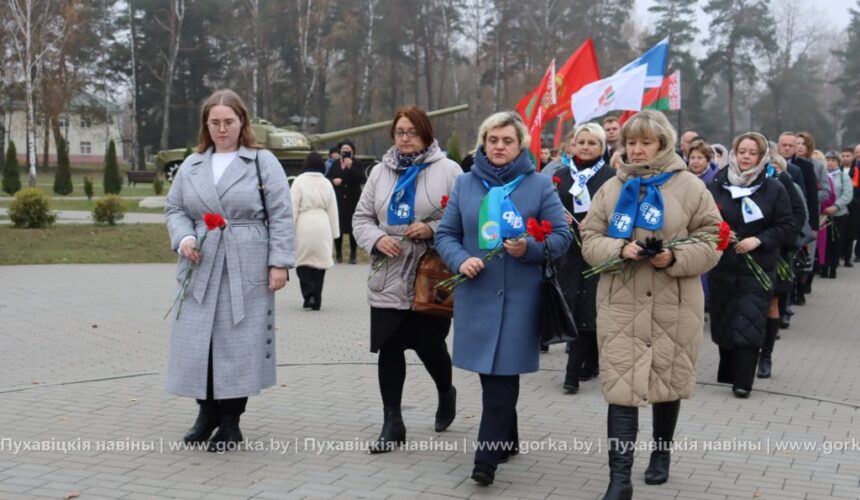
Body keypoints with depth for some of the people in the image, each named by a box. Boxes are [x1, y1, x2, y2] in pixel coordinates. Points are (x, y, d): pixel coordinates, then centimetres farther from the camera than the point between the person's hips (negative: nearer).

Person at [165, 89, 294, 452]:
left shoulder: (263, 162, 3)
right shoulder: (191, 166, 14)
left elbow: (280, 216, -2)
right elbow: (175, 209, 15)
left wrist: (279, 263, -9)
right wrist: (184, 238, -6)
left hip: (246, 272, -3)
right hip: (201, 270, 4)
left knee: (238, 343, 0)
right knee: (199, 342, 4)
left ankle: (230, 422, 12)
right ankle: (207, 412, 22)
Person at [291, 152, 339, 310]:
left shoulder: (299, 181, -6)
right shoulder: (327, 183, 4)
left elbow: (293, 207, -8)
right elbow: (333, 210, 8)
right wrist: (334, 232, 15)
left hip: (304, 226, -3)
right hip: (322, 227, 3)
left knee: (302, 261, 7)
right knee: (320, 261, 9)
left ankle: (308, 294, -11)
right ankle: (316, 301, 12)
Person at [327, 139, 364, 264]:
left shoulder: (356, 165, 2)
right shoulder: (335, 165, 10)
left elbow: (361, 179, -11)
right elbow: (327, 178, 13)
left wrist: (350, 167, -18)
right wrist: (333, 180, -9)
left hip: (352, 201, -2)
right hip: (338, 201, 2)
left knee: (353, 228, -1)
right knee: (338, 227, 2)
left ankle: (353, 255, 8)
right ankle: (338, 254, 14)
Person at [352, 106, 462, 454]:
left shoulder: (448, 171, -3)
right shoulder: (381, 172, 11)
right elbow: (361, 217, 12)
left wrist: (433, 229, -19)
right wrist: (377, 239, -8)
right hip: (388, 279, 4)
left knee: (429, 346, 4)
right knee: (389, 349, 4)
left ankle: (446, 394, 37)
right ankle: (392, 424, 14)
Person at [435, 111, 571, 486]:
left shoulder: (540, 185, 1)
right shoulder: (465, 184, 9)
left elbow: (562, 236, 1)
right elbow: (445, 233, 10)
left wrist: (530, 249, -18)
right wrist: (460, 259, -10)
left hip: (519, 295, -3)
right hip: (476, 292, 3)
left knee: (502, 375, -7)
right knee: (490, 372, 11)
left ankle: (487, 456, -4)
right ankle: (506, 439, 30)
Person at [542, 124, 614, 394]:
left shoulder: (610, 177, 0)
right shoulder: (560, 175, 11)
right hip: (568, 252, 4)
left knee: (585, 310, -6)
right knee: (574, 309, 5)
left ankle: (574, 372, -4)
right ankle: (590, 363, 20)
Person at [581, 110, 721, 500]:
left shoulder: (690, 186, 0)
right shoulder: (612, 188, 7)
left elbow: (711, 242, -2)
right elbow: (590, 241, 5)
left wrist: (675, 258, -19)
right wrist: (620, 249, -15)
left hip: (673, 307, 0)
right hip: (621, 306, 1)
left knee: (668, 382, 15)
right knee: (621, 388, -5)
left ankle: (661, 454, 38)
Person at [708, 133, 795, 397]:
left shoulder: (774, 189, -2)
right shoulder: (717, 186, 2)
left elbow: (787, 229, -2)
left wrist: (758, 240, -16)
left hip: (757, 269, -2)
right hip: (722, 267, 3)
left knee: (749, 324, -8)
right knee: (723, 322, 11)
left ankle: (743, 381, -2)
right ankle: (728, 372, 28)